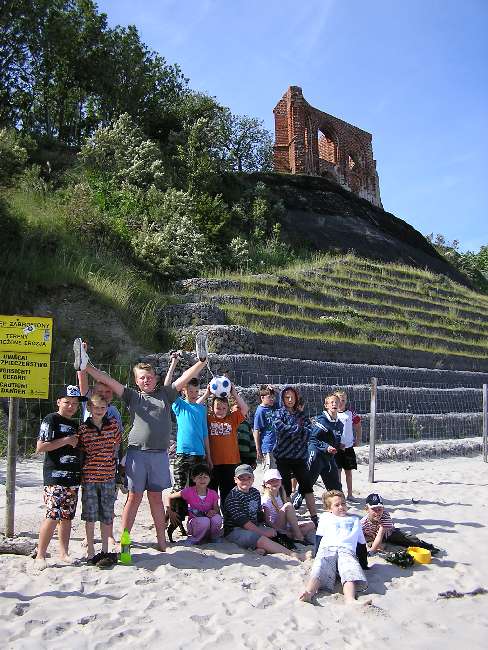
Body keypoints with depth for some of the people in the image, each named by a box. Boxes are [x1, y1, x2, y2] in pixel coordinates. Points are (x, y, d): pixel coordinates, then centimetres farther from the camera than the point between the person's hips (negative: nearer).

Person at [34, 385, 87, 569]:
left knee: (67, 517, 10)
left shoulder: (75, 424, 19)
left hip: (73, 476, 7)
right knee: (53, 516, -11)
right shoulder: (51, 419, -3)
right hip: (55, 476, -7)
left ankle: (64, 553, 19)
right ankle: (40, 555, -1)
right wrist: (66, 441, -13)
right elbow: (40, 447, -12)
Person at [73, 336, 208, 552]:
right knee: (134, 497, 3)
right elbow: (108, 381, 2)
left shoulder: (165, 394, 12)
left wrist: (202, 362, -5)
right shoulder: (133, 396, 8)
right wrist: (87, 367, -6)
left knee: (156, 497, 10)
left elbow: (184, 379, 6)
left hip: (159, 453, 1)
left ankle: (162, 541, 17)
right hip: (137, 452, -1)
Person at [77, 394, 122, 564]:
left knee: (107, 515, 9)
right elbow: (79, 452, 2)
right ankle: (90, 551, 16)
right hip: (89, 477, -2)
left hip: (108, 476, 2)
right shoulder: (83, 428, -4)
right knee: (90, 515, 4)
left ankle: (105, 549, 22)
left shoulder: (113, 424, 3)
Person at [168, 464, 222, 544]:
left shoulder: (213, 494, -3)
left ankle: (213, 537, -1)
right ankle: (194, 539, -7)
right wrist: (170, 512, -6)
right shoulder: (189, 492, -10)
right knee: (205, 521, -37)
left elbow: (217, 510, 4)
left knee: (217, 518, -31)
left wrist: (214, 511, -18)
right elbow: (169, 497, 0)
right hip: (194, 524, -3)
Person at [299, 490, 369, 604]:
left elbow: (361, 543, 31)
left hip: (347, 551, 0)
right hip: (326, 549, 0)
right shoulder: (325, 517, 31)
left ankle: (350, 600, -54)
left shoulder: (355, 519, 35)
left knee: (351, 573, -33)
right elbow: (319, 537, 23)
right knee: (319, 571, -31)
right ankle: (308, 593, -52)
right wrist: (316, 556, 9)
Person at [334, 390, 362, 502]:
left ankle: (349, 495, 19)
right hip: (336, 447, -2)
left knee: (349, 472, 9)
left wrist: (358, 440, 9)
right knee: (337, 471, 2)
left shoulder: (351, 413, 1)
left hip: (348, 447, 2)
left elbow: (358, 426, 14)